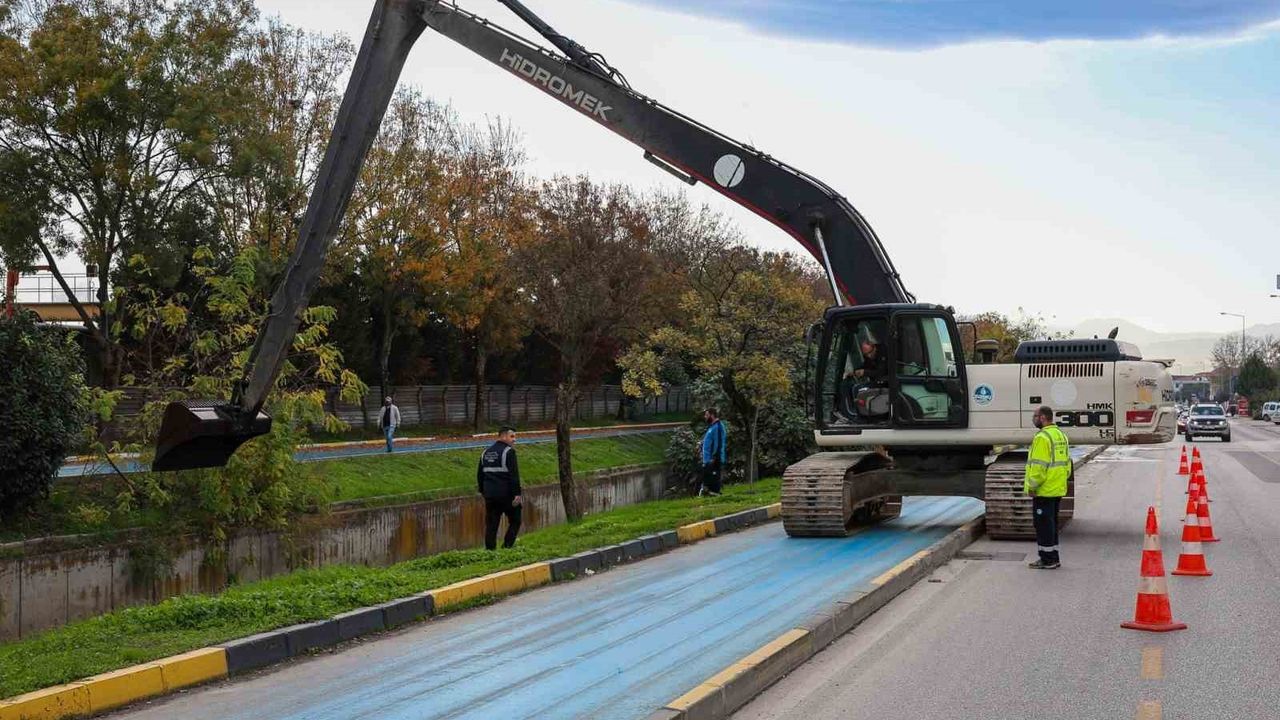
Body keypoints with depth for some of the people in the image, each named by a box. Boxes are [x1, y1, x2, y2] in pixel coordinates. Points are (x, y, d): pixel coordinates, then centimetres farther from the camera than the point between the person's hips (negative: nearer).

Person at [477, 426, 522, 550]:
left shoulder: (486, 452, 15)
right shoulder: (508, 451, -9)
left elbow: (479, 475, 19)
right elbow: (514, 475, -15)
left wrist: (483, 491, 24)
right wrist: (517, 493, -16)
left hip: (489, 495, 6)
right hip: (506, 495, -6)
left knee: (491, 526, 7)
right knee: (515, 521, 7)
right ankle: (507, 547, -3)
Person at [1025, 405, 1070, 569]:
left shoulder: (1042, 437, -17)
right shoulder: (1061, 435, 14)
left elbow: (1038, 465, -21)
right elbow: (1066, 462, 17)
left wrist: (1032, 486, -16)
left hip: (1044, 490, -10)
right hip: (1058, 489, 10)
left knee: (1043, 523, -2)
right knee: (1051, 523, 17)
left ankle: (1048, 560, 1)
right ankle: (1053, 558, 22)